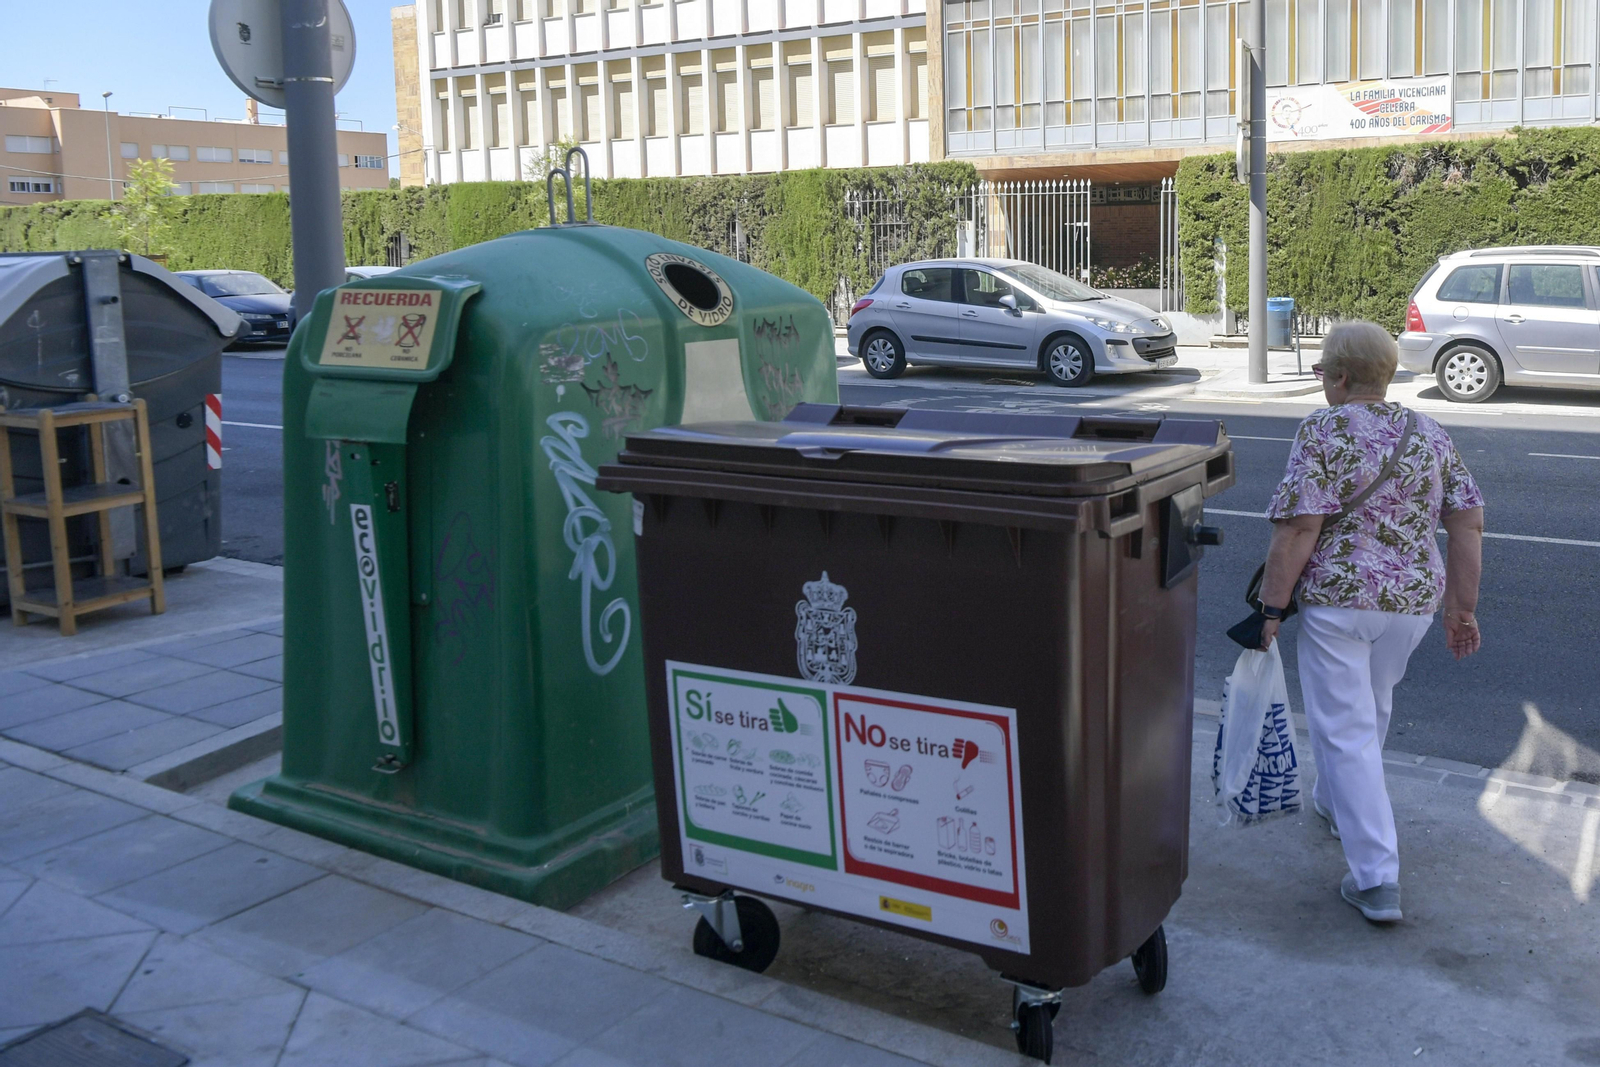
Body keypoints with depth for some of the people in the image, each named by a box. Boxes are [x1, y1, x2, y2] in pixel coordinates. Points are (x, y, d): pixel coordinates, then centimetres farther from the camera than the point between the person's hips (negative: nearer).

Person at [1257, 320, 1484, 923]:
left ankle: (1376, 879, -3)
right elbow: (1468, 523, 5)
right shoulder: (1429, 434, 7)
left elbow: (1298, 530, -17)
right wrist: (1462, 607, 11)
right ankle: (1335, 804, 48)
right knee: (1370, 710, 26)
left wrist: (1272, 607, -12)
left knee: (1345, 731, -1)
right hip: (1414, 600, 7)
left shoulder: (1324, 431, -11)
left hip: (1338, 600, -6)